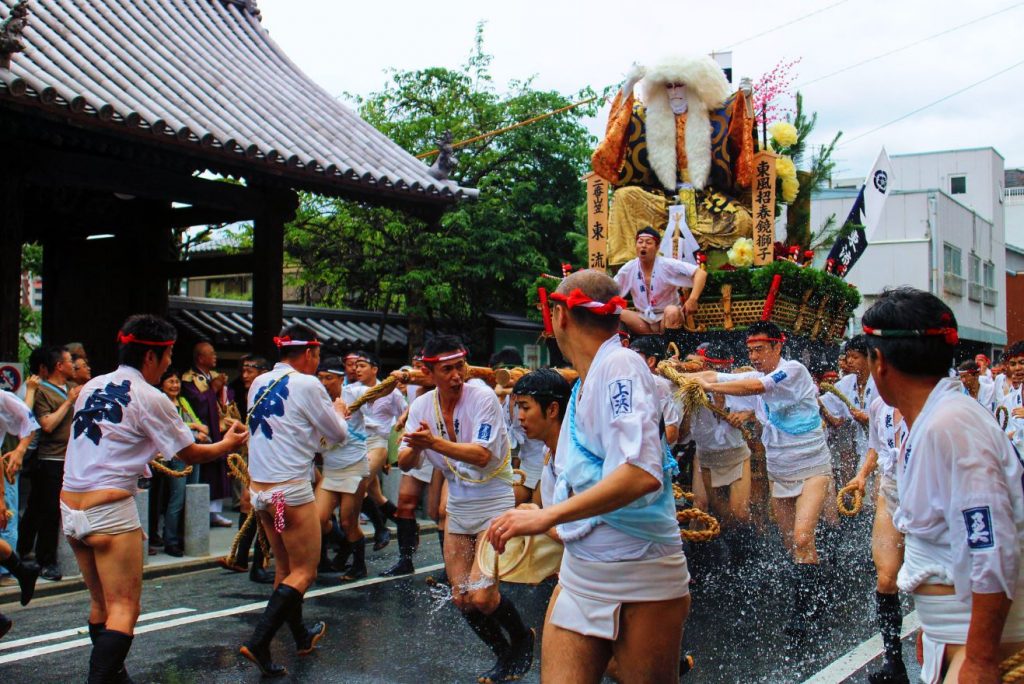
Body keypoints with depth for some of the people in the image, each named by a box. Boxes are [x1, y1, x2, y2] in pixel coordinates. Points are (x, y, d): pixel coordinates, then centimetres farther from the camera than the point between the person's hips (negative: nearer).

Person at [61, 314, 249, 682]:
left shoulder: (91, 387, 12)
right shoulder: (150, 398, -8)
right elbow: (190, 454, 2)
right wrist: (226, 444, 19)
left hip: (69, 506, 8)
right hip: (110, 511, -8)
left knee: (101, 604, 18)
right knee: (124, 610, -5)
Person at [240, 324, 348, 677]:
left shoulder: (259, 383, 9)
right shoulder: (307, 385, -11)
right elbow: (338, 435, -2)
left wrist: (328, 413, 28)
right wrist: (338, 412, 19)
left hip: (259, 487, 8)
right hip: (290, 489, -8)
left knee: (284, 567, 18)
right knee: (304, 571, 0)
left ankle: (302, 637, 32)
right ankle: (259, 642, -11)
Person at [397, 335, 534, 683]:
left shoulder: (483, 397, -19)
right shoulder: (421, 406, -3)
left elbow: (482, 455, -29)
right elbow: (405, 463, -5)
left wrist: (435, 442, -40)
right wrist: (415, 448, -28)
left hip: (494, 502, -6)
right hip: (458, 505, 6)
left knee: (480, 595, -14)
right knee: (461, 598, 5)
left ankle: (523, 638, 16)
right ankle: (505, 655, 28)